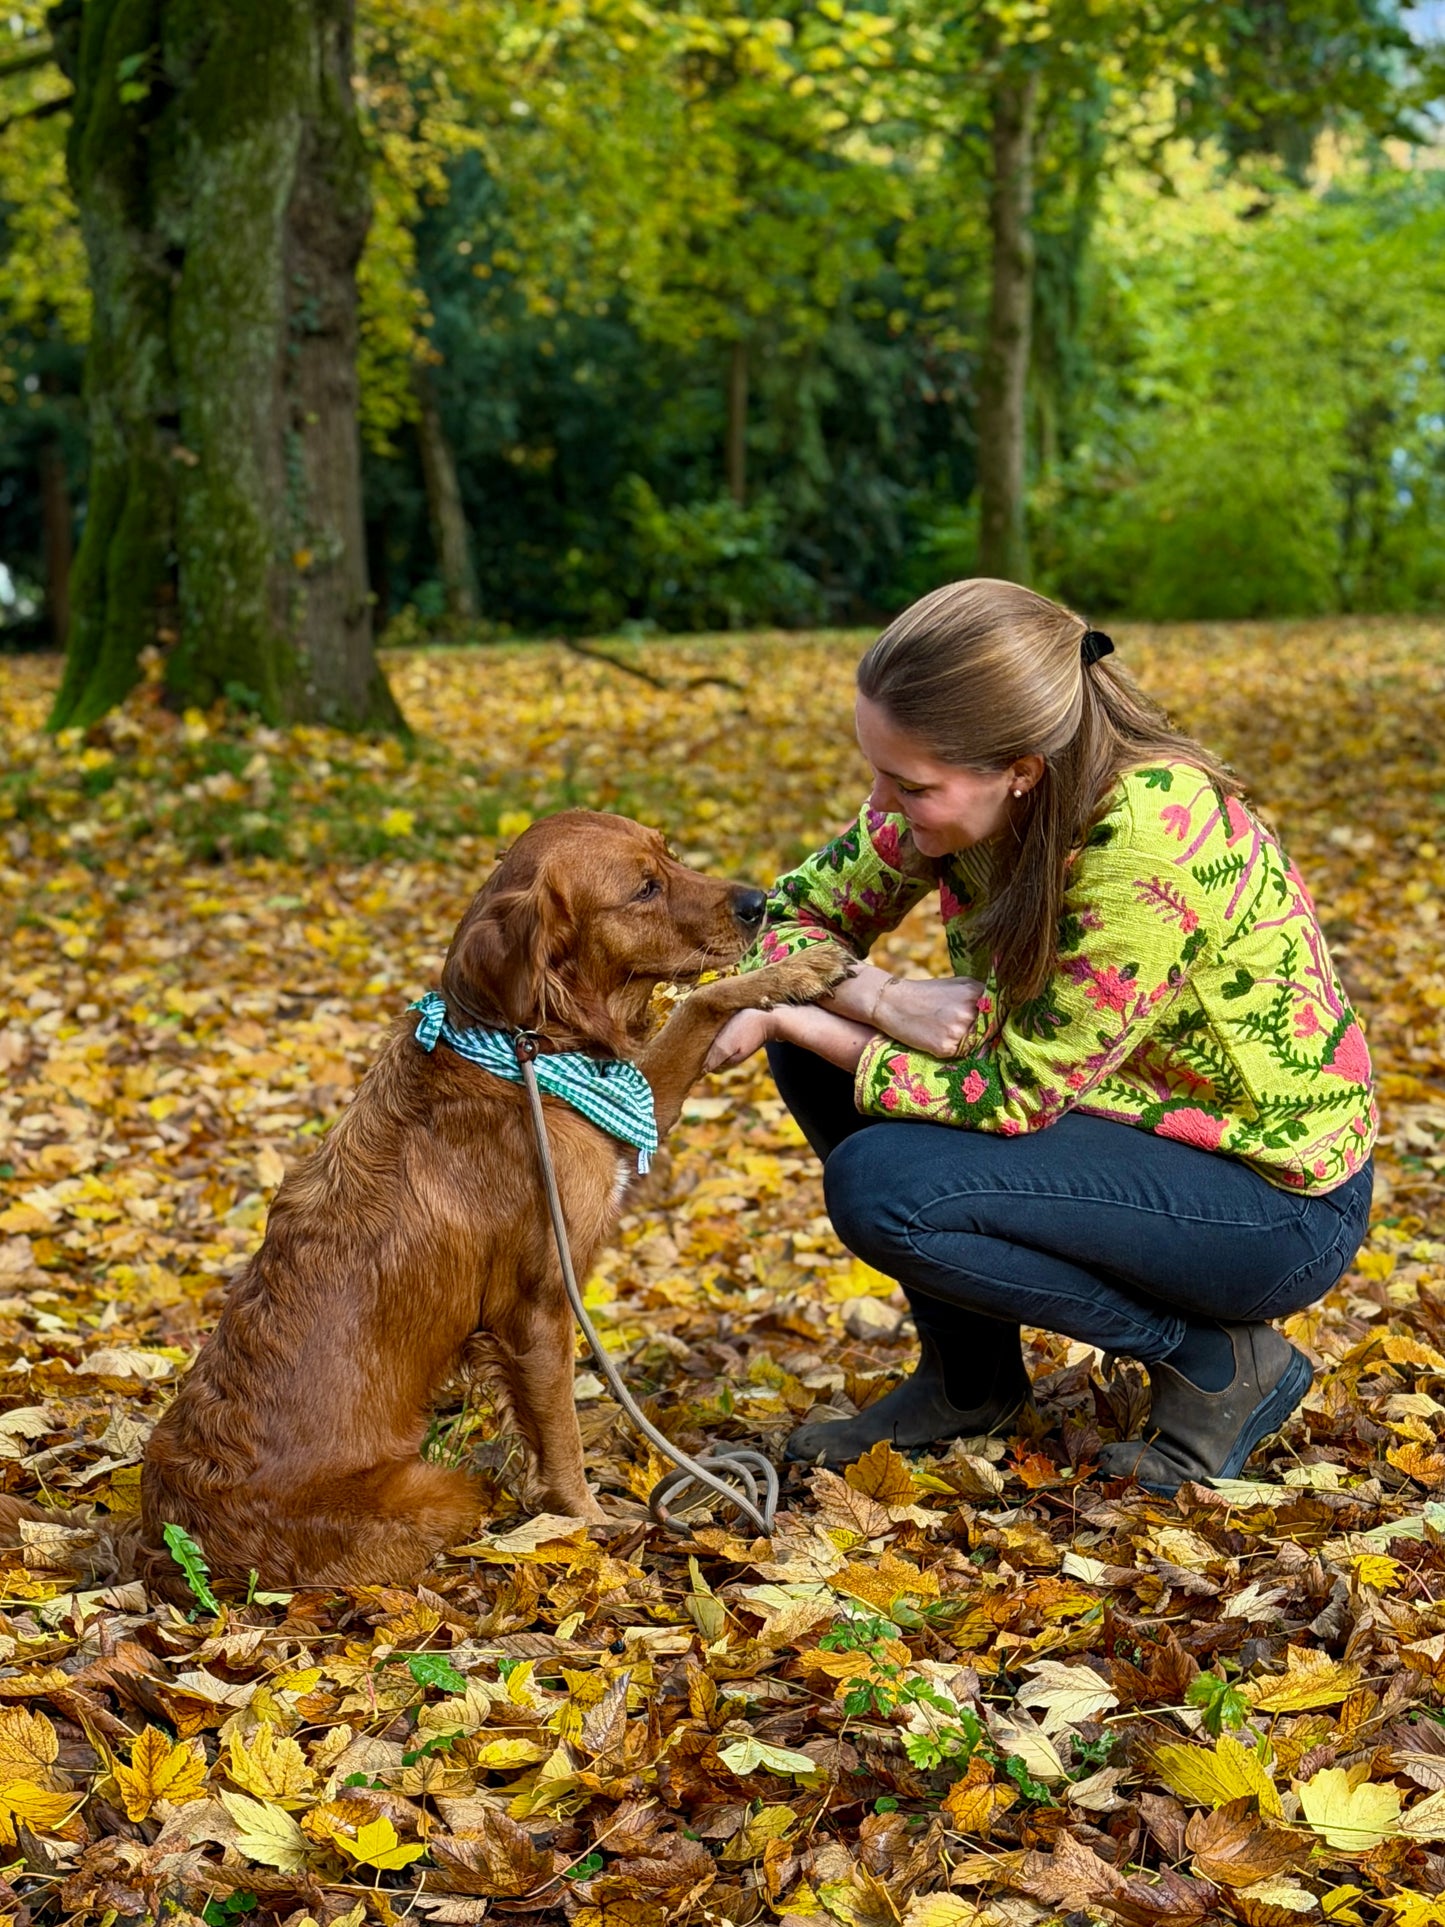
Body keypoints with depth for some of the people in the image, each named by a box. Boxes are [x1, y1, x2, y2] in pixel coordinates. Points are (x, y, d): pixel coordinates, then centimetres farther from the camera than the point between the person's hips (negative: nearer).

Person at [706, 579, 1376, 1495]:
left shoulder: (1152, 841, -32)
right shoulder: (957, 792, -11)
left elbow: (1019, 1097, -26)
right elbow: (801, 911, 1)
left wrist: (793, 1019, -21)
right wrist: (881, 1002, -22)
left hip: (1277, 1197, -8)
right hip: (1128, 1116, 8)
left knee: (879, 1186, -26)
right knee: (818, 1044, -6)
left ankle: (1220, 1363, -6)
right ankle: (972, 1378, 9)